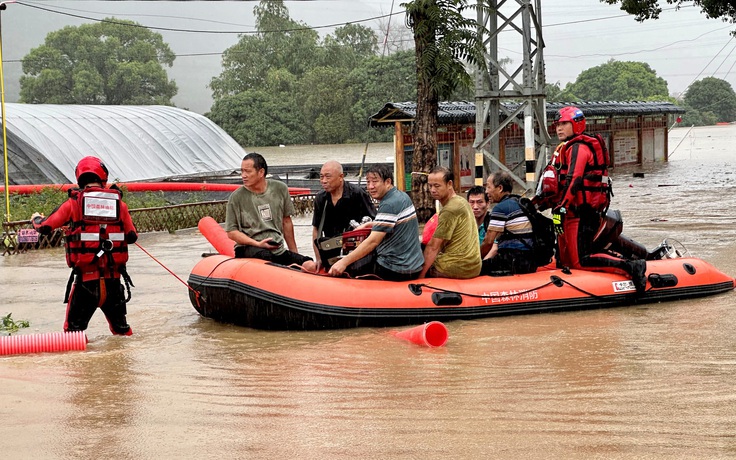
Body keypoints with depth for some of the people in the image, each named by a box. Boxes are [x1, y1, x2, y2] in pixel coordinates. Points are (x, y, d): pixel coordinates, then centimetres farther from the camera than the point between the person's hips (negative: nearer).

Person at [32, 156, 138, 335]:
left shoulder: (74, 203, -2)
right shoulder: (118, 202, 4)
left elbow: (45, 227, 4)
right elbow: (132, 237, 9)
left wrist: (36, 219, 27)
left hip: (86, 278, -2)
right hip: (113, 278, 2)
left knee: (74, 329, 4)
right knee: (119, 325, 20)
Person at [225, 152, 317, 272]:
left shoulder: (280, 189, 9)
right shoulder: (236, 197, 0)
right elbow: (231, 232, 2)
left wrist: (294, 253, 21)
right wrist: (257, 244, -10)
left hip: (278, 249, 3)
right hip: (249, 248, -3)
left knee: (310, 266, -21)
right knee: (266, 257, -39)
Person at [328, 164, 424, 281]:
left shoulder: (389, 205, -19)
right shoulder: (402, 196, 10)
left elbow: (373, 241, -25)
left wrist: (344, 262, -26)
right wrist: (372, 224, 14)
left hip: (396, 270, -10)